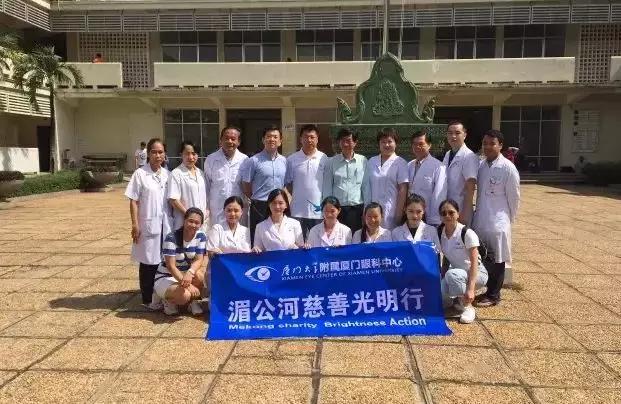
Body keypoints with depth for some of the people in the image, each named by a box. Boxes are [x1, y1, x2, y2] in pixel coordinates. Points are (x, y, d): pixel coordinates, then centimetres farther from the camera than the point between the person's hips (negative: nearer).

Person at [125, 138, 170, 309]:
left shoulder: (167, 174, 7)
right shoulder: (140, 174, -6)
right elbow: (133, 201, -6)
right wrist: (135, 225, -11)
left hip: (165, 225, 4)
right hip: (148, 225, -4)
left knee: (165, 261, 8)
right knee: (149, 262, 4)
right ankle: (148, 298, 16)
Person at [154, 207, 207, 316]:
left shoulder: (201, 237, -7)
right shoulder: (172, 238, -20)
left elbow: (199, 260, -14)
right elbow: (171, 266, -23)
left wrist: (190, 273, -37)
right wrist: (186, 283, -34)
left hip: (187, 273, 4)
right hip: (167, 277, -4)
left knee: (199, 274, -31)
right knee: (184, 295, -33)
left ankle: (193, 301, -3)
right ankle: (169, 300, 3)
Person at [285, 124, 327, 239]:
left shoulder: (324, 159, 1)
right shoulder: (292, 159, 1)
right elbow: (288, 183, 8)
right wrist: (297, 195, 2)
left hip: (319, 210, 0)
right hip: (298, 211, 0)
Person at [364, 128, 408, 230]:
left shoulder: (400, 163, -1)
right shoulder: (371, 162, 10)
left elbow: (403, 190, -5)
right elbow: (367, 187, 13)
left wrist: (399, 214, -9)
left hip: (391, 212, -3)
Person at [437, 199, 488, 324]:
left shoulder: (467, 233, -19)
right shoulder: (440, 233, -2)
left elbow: (474, 262, -23)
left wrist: (470, 288, -32)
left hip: (476, 273, -4)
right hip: (456, 272, 5)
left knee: (452, 274, -38)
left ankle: (467, 306, -14)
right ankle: (457, 299, 10)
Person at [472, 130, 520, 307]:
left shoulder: (508, 168, -11)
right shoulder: (481, 165, 6)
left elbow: (514, 197, -5)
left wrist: (509, 218, 3)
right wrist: (478, 213, 11)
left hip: (497, 222, -6)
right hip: (480, 220, 6)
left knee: (495, 260, 5)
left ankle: (493, 296, 18)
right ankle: (488, 291, 26)